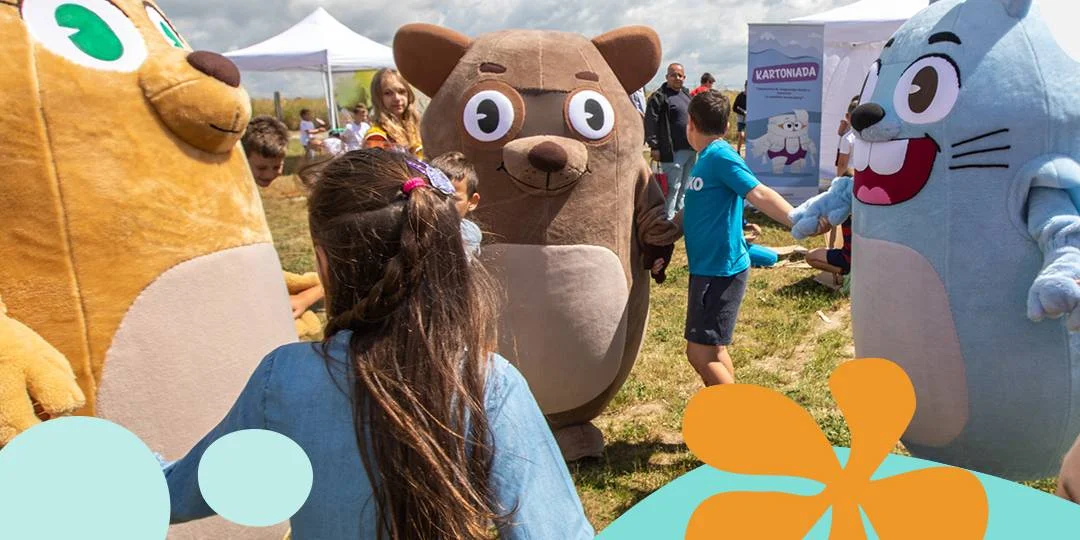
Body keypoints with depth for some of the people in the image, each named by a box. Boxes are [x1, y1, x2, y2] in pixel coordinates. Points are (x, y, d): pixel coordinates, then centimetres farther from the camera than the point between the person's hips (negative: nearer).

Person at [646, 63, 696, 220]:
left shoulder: (686, 94, 17)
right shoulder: (659, 97, -9)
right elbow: (650, 123, -15)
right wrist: (654, 147, -20)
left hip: (691, 150, 8)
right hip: (673, 152, -8)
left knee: (685, 188, 17)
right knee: (672, 187, -6)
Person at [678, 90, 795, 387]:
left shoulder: (720, 155, -15)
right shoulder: (707, 158, 12)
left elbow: (760, 195, -26)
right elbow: (693, 211, 21)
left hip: (721, 269, -10)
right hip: (708, 267, 10)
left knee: (701, 353, -8)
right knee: (712, 349, 17)